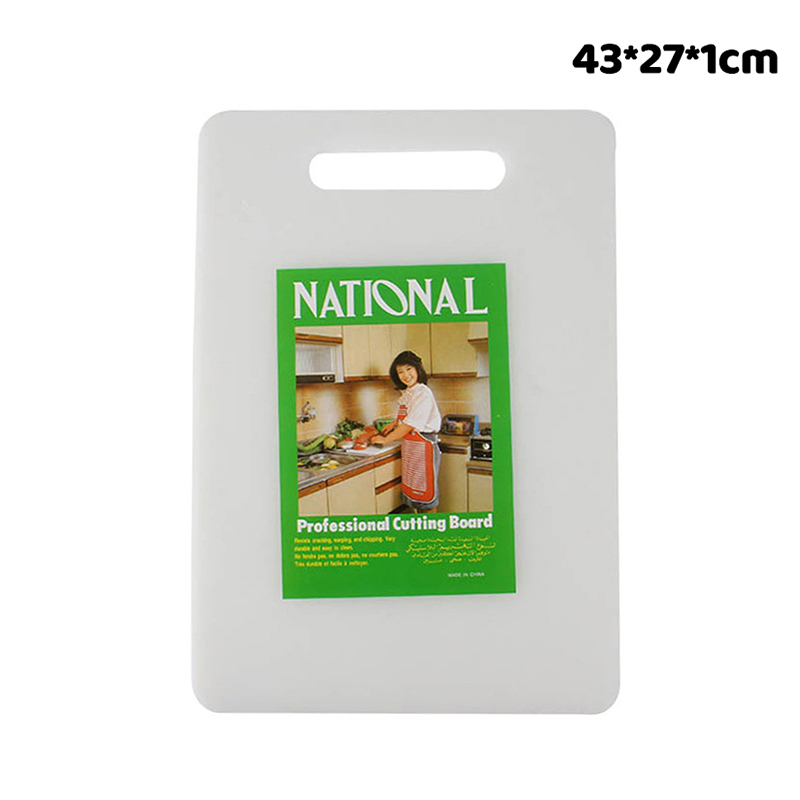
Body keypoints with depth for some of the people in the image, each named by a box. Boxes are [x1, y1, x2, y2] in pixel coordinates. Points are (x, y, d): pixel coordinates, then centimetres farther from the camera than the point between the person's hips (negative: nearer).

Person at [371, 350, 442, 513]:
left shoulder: (423, 393, -17)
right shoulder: (407, 393, 10)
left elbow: (409, 425, -19)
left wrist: (385, 439, -10)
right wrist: (394, 423, 15)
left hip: (423, 446, -9)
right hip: (409, 448, 9)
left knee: (425, 492, 1)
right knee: (413, 490, 14)